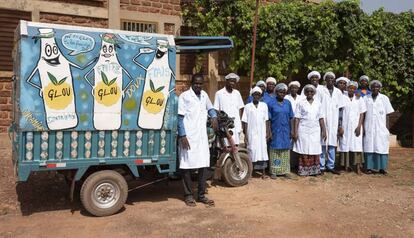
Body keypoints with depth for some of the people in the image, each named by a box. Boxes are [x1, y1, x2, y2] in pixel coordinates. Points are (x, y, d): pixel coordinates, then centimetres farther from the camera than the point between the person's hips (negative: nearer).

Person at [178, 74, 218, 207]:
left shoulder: (204, 95, 13)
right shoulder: (184, 96, -6)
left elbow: (210, 108, 29)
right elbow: (180, 117, -9)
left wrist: (214, 117, 6)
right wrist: (182, 136, -16)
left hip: (202, 136, 6)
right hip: (188, 137, -6)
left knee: (204, 165, 6)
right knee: (187, 165, 2)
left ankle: (201, 195, 17)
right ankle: (188, 195, 14)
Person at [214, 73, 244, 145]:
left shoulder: (237, 93, 11)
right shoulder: (219, 93, -1)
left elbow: (240, 108, 16)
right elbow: (216, 110, 0)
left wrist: (240, 122, 10)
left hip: (236, 124, 4)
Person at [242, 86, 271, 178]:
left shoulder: (264, 105, 7)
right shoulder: (247, 106, 2)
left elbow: (266, 120, 7)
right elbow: (245, 122, 1)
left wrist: (267, 132, 1)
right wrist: (245, 135, -2)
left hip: (262, 133, 1)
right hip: (251, 133, -1)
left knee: (262, 150, 1)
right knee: (252, 151, -1)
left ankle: (263, 172, 6)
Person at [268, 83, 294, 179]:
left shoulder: (288, 103, 6)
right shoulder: (271, 104, -3)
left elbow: (291, 118, 8)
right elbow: (268, 119, -3)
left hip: (286, 131, 3)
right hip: (275, 131, -3)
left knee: (286, 151, 7)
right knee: (275, 150, 2)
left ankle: (285, 171, 15)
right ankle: (273, 171, 9)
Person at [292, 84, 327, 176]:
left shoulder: (318, 103, 9)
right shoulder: (301, 103, 1)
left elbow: (321, 118, 9)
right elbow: (297, 118, -3)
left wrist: (324, 130, 4)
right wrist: (295, 132, -8)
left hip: (315, 131, 3)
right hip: (303, 130, -2)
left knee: (315, 151, 3)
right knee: (304, 151, 0)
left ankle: (315, 170, 12)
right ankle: (304, 171, 7)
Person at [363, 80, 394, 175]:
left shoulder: (384, 98, 6)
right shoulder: (366, 98, 7)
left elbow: (388, 114, 5)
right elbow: (363, 114, 6)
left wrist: (387, 128, -1)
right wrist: (362, 127, -1)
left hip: (381, 128, 0)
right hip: (369, 128, 0)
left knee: (381, 147, -2)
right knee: (369, 146, 0)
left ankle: (382, 167, 3)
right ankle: (369, 167, 4)